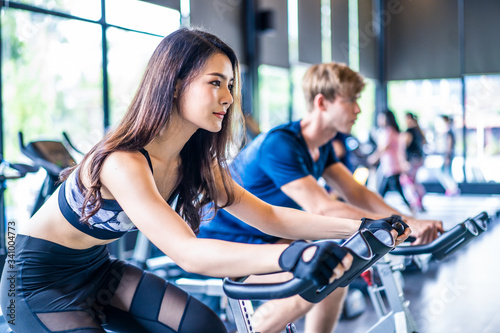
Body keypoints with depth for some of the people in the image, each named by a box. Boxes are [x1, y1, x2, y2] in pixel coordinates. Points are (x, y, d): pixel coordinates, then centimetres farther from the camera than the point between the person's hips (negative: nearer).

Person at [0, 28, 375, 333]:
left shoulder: (195, 161, -7)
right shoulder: (123, 162, -32)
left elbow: (269, 216, -7)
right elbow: (186, 252, -44)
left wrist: (356, 226, -19)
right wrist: (289, 256, -58)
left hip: (98, 270, 7)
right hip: (41, 281, -7)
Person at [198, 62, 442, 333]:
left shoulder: (320, 146, 5)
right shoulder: (280, 145, -27)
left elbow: (356, 193, 2)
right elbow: (322, 210, -33)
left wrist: (411, 222, -12)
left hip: (262, 237, 10)